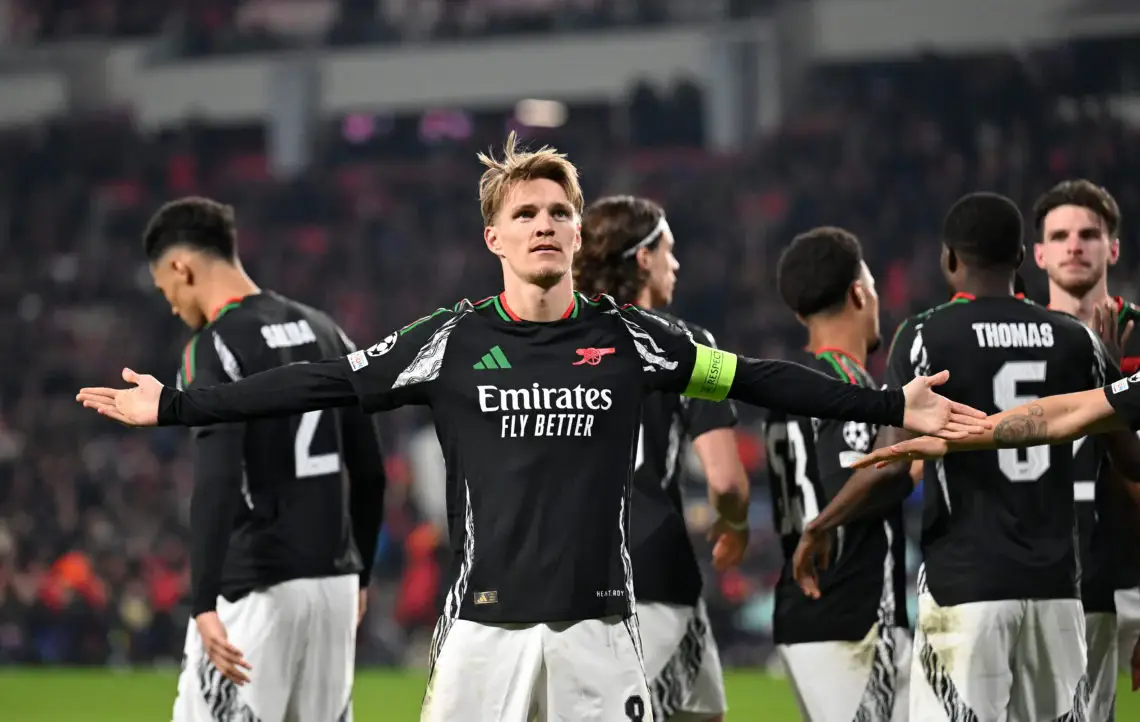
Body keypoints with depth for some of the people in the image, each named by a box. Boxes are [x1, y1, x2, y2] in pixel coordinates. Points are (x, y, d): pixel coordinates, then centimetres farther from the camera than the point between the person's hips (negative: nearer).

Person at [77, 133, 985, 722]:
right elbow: (320, 384, 2)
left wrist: (893, 407, 8)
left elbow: (758, 381, 9)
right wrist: (172, 406, -1)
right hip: (484, 620, -1)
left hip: (597, 621, 1)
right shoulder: (450, 341, 1)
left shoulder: (629, 339, 4)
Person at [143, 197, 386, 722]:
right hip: (334, 581, 8)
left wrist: (203, 605, -28)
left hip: (258, 588, -8)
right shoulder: (322, 331, 13)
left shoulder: (216, 347, -11)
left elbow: (217, 484, -23)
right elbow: (370, 472, 16)